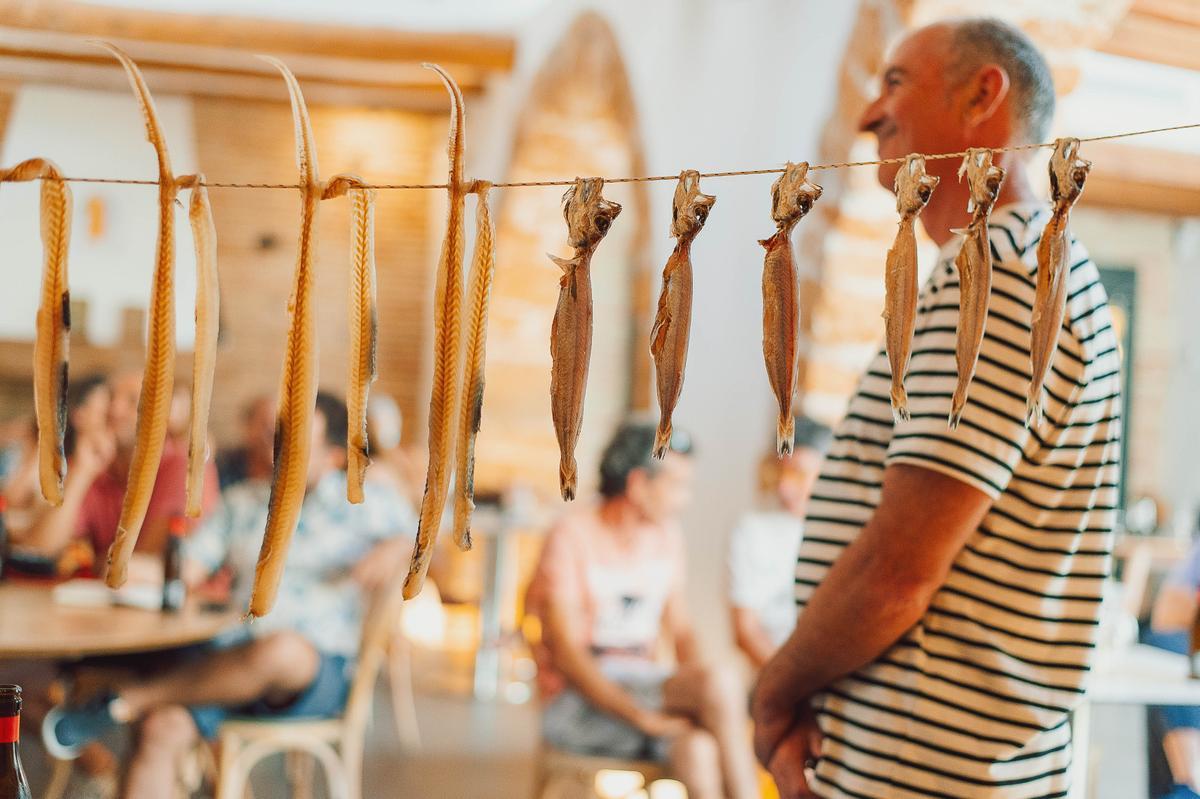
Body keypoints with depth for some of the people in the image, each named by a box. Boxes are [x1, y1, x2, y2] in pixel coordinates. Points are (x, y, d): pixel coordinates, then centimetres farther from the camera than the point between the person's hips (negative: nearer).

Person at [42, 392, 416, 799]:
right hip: (236, 656, 3)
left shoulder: (361, 502, 12)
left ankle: (126, 700, -28)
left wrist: (395, 549, -13)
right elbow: (184, 570, 14)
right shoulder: (242, 501, 21)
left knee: (281, 650, -41)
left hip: (317, 671, -3)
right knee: (161, 728, -29)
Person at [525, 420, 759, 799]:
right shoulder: (572, 536, -11)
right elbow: (566, 654, -17)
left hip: (642, 686, 5)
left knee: (697, 747, -31)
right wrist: (642, 717, -28)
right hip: (578, 701, -5)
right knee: (721, 684, -28)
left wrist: (694, 691, -10)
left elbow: (680, 629, 12)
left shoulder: (666, 534, 9)